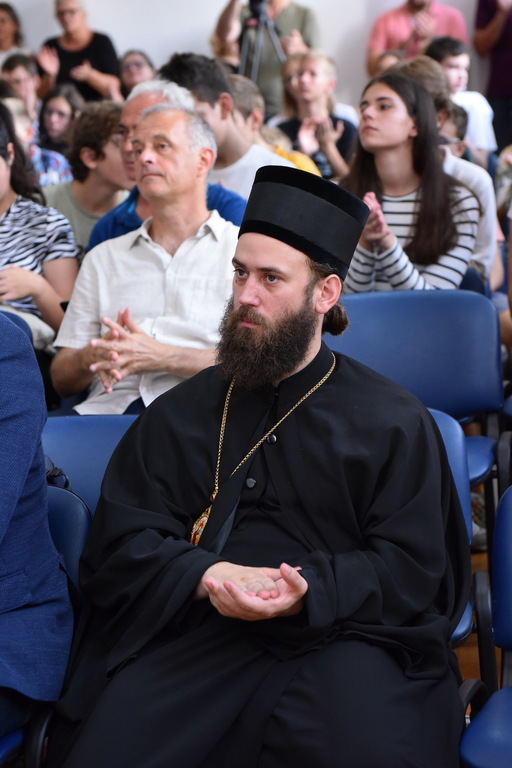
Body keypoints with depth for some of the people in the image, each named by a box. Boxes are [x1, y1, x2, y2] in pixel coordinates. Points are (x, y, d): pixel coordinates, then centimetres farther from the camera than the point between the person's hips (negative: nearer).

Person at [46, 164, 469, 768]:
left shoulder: (393, 422, 6)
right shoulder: (180, 414, 14)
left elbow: (412, 565, 0)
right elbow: (120, 537, 7)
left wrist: (311, 590, -19)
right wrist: (206, 576, -13)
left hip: (341, 632, -1)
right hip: (190, 629, 2)